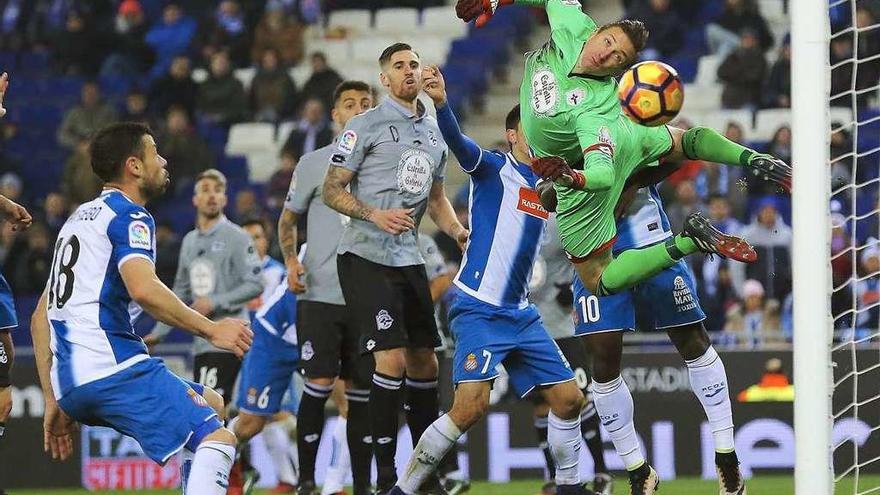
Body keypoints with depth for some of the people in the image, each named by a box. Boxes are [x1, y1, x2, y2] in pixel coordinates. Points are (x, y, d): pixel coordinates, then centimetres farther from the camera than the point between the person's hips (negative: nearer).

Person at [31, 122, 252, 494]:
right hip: (112, 368, -9)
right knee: (216, 440, -17)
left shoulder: (78, 219, 27)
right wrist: (211, 330, -14)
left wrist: (53, 401, 25)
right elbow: (143, 288, -21)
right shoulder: (129, 216, -1)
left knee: (211, 405, 23)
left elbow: (41, 318, 27)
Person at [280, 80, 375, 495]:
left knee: (361, 392, 5)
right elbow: (288, 219, 12)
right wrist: (291, 261, -3)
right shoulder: (315, 163, 3)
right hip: (321, 294, -3)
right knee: (318, 384, -9)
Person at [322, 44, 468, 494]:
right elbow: (332, 191, -7)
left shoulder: (435, 132, 15)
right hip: (364, 255, -7)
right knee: (392, 359, -15)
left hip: (409, 258, 7)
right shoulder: (365, 126, -6)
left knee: (424, 360, 9)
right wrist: (375, 215, -22)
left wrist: (460, 233, 7)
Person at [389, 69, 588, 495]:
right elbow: (458, 142, -24)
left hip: (521, 315, 8)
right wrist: (440, 103, -43)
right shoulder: (493, 168, -4)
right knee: (472, 405, -20)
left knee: (569, 399, 6)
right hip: (478, 310, -7)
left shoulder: (547, 184, 15)